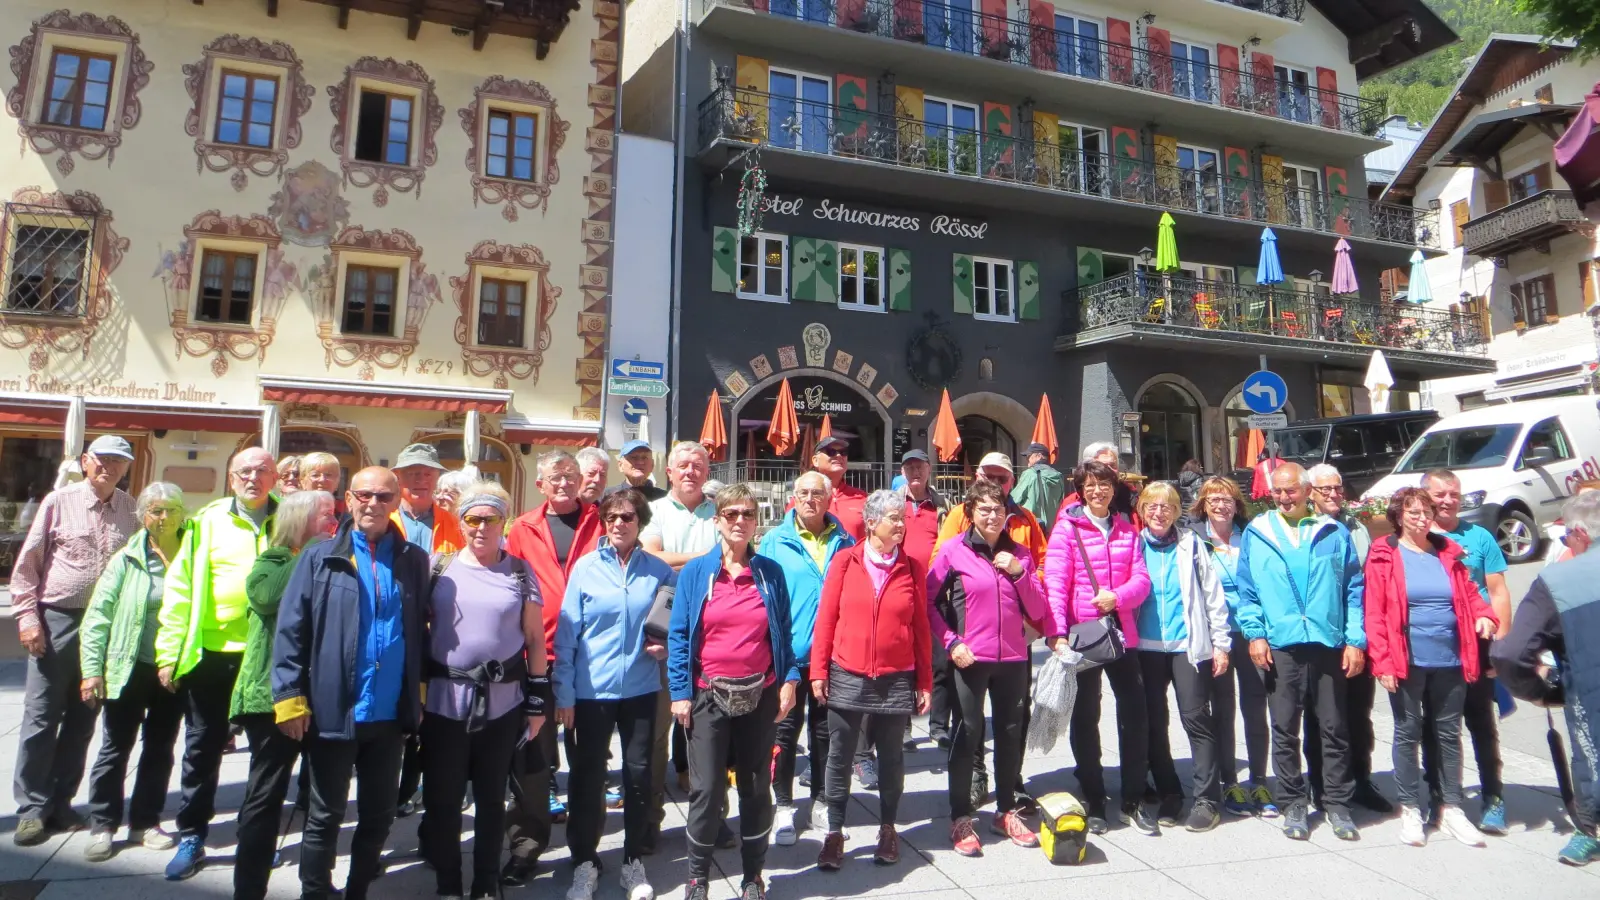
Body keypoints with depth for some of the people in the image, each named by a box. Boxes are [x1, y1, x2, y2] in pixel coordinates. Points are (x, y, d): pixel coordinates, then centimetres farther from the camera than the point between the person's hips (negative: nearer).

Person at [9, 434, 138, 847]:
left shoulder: (132, 509, 3)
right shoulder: (59, 501, -4)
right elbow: (28, 562, -2)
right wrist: (27, 616, -8)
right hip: (57, 620, -3)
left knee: (82, 720, 11)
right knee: (41, 718, 4)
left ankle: (60, 802, 24)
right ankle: (32, 808, 15)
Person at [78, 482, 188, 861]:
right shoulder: (127, 559, -4)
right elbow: (98, 615, -3)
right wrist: (92, 669, -9)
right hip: (130, 669, -1)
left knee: (160, 750, 12)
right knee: (116, 749, 8)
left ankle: (145, 822, 25)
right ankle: (102, 826, 22)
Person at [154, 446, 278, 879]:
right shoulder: (207, 521, 0)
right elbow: (180, 590, 0)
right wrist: (169, 653, -3)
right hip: (211, 652, 0)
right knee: (202, 748, 12)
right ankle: (191, 837, 28)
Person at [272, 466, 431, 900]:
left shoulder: (414, 560, 4)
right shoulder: (320, 557, -3)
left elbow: (421, 632, 8)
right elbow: (290, 631, -4)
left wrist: (418, 694, 6)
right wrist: (290, 697, -9)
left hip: (390, 714, 3)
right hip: (333, 712, -2)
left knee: (380, 815, 15)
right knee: (326, 816, 12)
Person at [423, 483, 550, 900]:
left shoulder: (520, 572, 1)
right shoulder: (439, 567, 0)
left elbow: (535, 639, 3)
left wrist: (537, 701, 1)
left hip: (502, 703, 0)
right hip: (444, 702, 0)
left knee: (491, 798, 13)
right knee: (442, 798, 10)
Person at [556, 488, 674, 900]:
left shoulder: (659, 570, -1)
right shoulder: (585, 567, -4)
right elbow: (567, 635, -3)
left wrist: (668, 645, -8)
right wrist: (563, 693, -5)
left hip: (640, 689, 1)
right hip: (591, 690, -1)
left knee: (639, 774, 10)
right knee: (588, 776, 9)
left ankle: (633, 860, 28)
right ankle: (585, 861, 28)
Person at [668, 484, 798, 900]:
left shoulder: (770, 572, 2)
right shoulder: (695, 572, -3)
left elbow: (783, 632, 5)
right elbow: (678, 635, -3)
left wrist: (789, 680, -3)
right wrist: (679, 693, -7)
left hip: (760, 696, 2)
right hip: (709, 695, -1)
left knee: (756, 787, 13)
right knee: (707, 789, 3)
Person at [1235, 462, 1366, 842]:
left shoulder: (1334, 534, 6)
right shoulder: (1255, 534, 6)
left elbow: (1354, 589, 6)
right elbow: (1246, 591, 6)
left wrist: (1355, 640, -1)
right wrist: (1255, 633, -4)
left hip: (1329, 645, 0)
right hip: (1279, 647, 0)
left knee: (1335, 729, 8)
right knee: (1285, 731, 6)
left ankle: (1338, 804, 22)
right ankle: (1293, 804, 18)